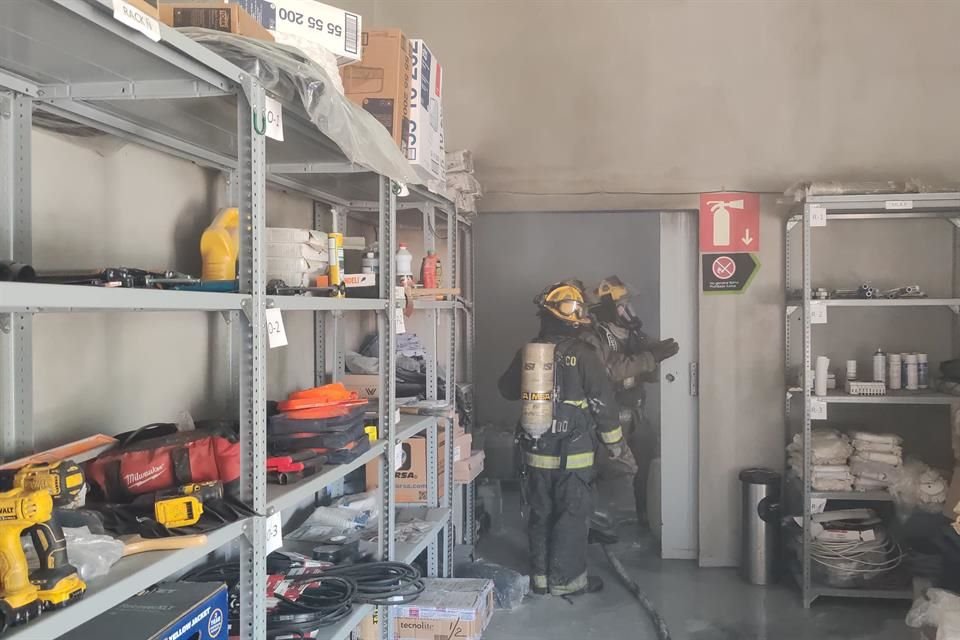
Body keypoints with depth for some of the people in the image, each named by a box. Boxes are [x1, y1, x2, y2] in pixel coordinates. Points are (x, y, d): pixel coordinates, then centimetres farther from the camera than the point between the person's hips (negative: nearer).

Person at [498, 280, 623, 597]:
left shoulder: (527, 353, 0)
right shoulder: (583, 355, -13)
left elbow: (508, 389, 15)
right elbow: (603, 402, -10)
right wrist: (614, 440, 2)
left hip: (536, 452, 5)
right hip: (573, 454, -4)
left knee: (540, 514, 14)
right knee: (573, 516, 6)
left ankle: (541, 576, 22)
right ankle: (566, 579, 11)